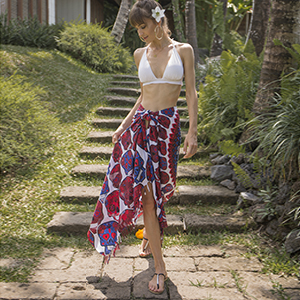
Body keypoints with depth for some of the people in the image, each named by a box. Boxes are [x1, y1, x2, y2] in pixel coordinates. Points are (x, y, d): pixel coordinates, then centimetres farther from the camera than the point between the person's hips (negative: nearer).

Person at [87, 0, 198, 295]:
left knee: (155, 187, 6)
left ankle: (149, 232, 37)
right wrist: (124, 125, 15)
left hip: (168, 125, -2)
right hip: (141, 124, 2)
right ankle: (159, 266, 2)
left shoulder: (183, 50, 3)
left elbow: (191, 93, -1)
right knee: (146, 190, -6)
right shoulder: (140, 54, 11)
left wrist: (193, 132, -8)